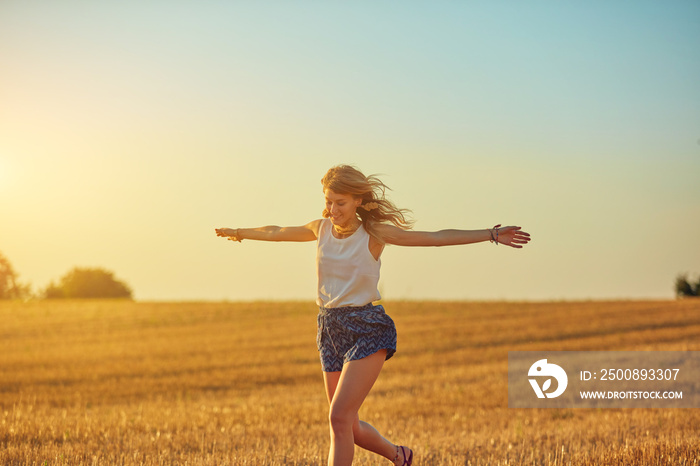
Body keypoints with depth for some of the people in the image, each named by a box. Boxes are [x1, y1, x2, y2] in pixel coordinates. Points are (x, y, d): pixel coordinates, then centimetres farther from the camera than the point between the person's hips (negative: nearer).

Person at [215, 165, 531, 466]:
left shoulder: (374, 233, -7)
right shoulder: (321, 229, 5)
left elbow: (438, 238, -8)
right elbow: (276, 233, 24)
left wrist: (492, 234, -13)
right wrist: (238, 232, 37)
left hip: (367, 330, -5)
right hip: (330, 329, 5)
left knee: (339, 418, -17)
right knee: (350, 427, 10)